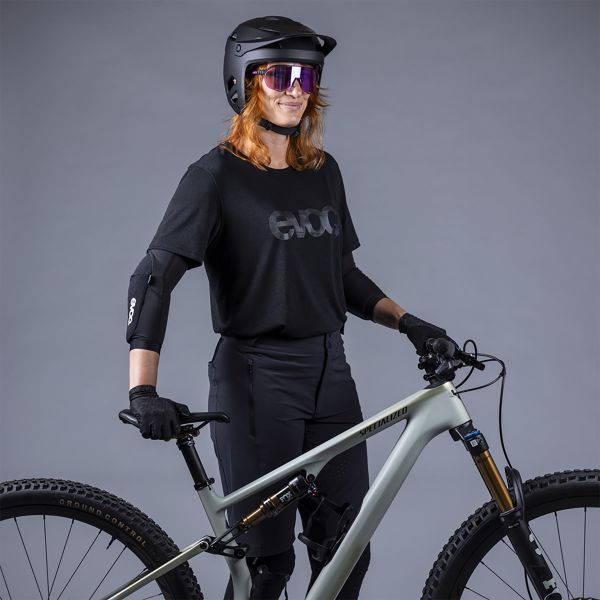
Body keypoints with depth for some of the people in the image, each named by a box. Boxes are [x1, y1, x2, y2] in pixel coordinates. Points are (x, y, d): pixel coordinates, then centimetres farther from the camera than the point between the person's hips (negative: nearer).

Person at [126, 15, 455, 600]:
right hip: (255, 381, -5)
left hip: (330, 374, 6)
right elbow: (154, 277, -16)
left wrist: (408, 322, 5)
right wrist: (142, 390, -27)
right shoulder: (217, 175, -8)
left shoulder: (324, 171, 10)